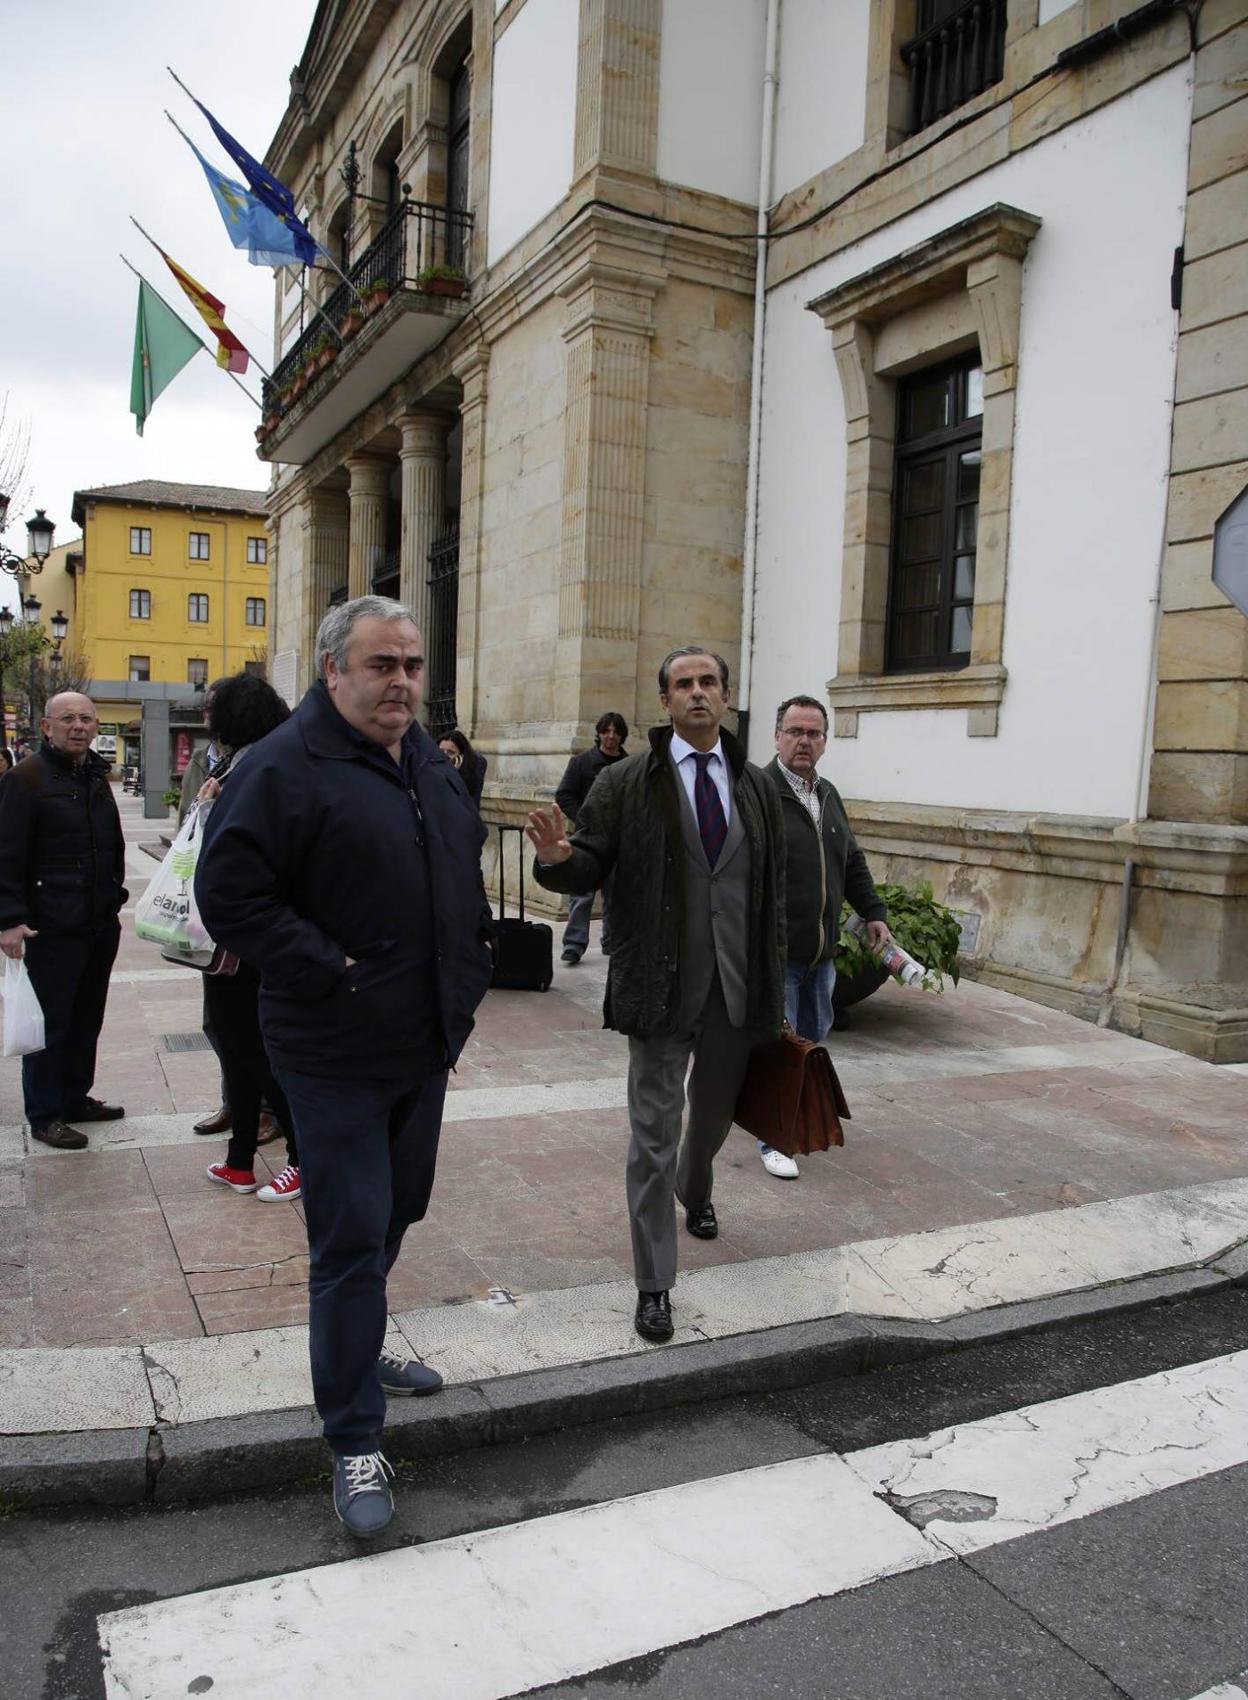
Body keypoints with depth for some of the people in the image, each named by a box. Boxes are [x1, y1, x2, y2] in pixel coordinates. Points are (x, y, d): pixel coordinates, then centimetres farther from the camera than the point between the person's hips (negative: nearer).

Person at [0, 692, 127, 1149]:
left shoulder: (97, 777, 14)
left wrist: (114, 898, 19)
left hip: (100, 923, 7)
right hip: (52, 927, -7)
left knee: (87, 1018, 15)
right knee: (50, 1021, 1)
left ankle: (75, 1097, 28)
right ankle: (44, 1115, 12)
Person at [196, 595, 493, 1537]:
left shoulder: (432, 765, 10)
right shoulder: (285, 767, -16)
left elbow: (468, 866, 24)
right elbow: (229, 893, -21)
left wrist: (471, 958, 13)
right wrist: (332, 974, -21)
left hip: (428, 1043, 8)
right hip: (338, 1058, -8)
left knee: (399, 1209, 22)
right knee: (352, 1239, -1)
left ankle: (357, 1346, 46)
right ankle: (356, 1441, 14)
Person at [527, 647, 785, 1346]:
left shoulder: (757, 786, 6)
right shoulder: (626, 783, -4)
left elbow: (774, 893, 8)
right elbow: (591, 869, -4)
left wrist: (775, 988, 6)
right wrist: (559, 857, -29)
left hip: (736, 989, 4)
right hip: (661, 988, -4)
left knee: (715, 1112, 24)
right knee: (655, 1132, 2)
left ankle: (694, 1191, 57)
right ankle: (655, 1285, 15)